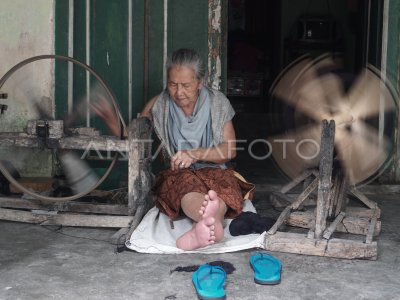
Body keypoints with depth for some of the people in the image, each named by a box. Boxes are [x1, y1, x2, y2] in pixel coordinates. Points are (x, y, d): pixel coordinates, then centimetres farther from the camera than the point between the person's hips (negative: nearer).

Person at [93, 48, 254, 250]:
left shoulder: (218, 103, 4)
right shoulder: (158, 106, 5)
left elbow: (230, 150, 1)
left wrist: (196, 154, -17)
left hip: (213, 171, 1)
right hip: (176, 174, -1)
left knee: (226, 184, -37)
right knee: (185, 184, -39)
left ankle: (201, 230, -68)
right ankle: (213, 221, -72)